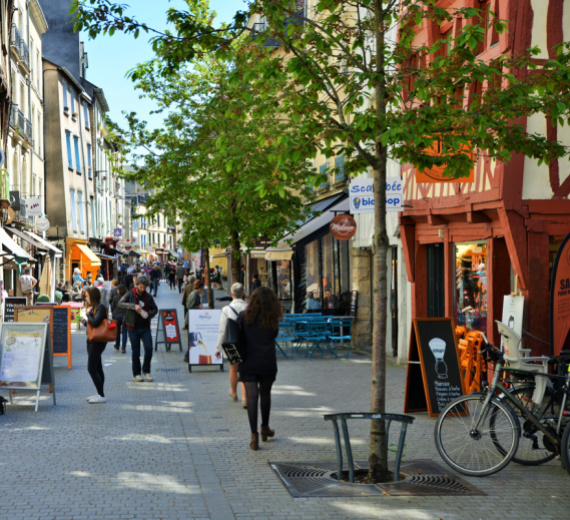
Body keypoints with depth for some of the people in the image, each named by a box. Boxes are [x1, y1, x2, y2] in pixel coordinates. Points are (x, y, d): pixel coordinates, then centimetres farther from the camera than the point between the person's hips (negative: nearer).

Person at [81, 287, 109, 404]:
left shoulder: (101, 307, -15)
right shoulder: (93, 307, 14)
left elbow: (95, 323, -26)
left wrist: (89, 313, -12)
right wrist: (86, 321, 1)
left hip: (98, 341, -10)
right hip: (92, 340, 10)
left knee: (91, 368, -11)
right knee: (97, 368, 13)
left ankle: (101, 395, -9)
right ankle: (99, 393, 19)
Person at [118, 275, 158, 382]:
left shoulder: (148, 296, 5)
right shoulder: (130, 295, -2)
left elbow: (155, 309, 13)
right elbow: (120, 304, -16)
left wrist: (148, 314, -9)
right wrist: (134, 306, -29)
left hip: (145, 327, 2)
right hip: (133, 328, -2)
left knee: (149, 348, -8)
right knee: (135, 352, 2)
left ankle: (146, 371, 10)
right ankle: (136, 374, 15)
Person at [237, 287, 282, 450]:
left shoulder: (244, 317, -2)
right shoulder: (273, 318, 0)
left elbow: (239, 338, 2)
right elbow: (274, 335, 10)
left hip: (248, 363, -1)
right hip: (268, 362, 1)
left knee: (252, 397, -4)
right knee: (265, 394, 19)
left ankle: (254, 435, -11)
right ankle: (265, 428, 32)